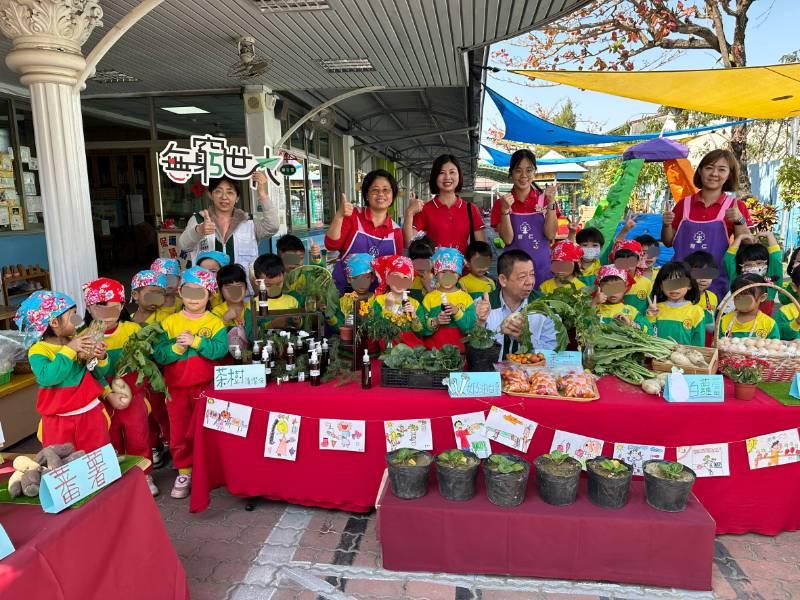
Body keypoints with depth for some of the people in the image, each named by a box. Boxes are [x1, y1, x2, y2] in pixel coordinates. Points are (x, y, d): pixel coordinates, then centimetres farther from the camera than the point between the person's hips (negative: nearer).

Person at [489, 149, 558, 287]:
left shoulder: (544, 199, 5)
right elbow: (508, 239, -7)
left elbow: (551, 235, -6)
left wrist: (551, 203, -13)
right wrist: (505, 210, -19)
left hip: (542, 266, 1)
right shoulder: (501, 203, 2)